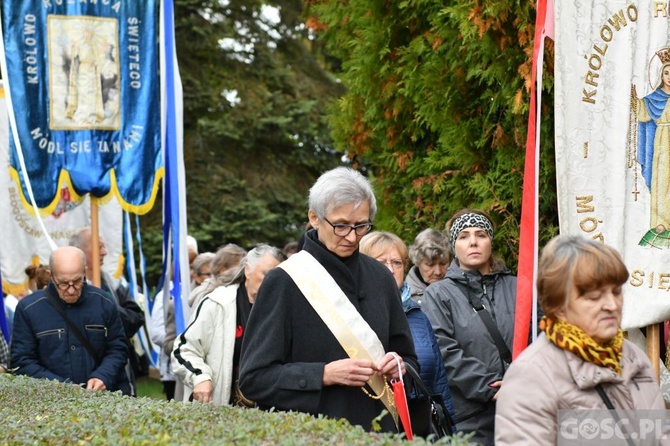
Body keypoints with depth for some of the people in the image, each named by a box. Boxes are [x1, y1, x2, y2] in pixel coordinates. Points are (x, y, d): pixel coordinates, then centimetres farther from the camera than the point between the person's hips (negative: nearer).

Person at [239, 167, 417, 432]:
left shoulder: (380, 278, 3)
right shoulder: (284, 281, -11)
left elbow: (408, 358, 12)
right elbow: (253, 378, -12)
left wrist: (399, 367, -10)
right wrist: (325, 375, -22)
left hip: (377, 430, 4)